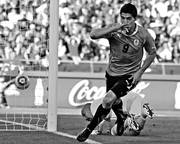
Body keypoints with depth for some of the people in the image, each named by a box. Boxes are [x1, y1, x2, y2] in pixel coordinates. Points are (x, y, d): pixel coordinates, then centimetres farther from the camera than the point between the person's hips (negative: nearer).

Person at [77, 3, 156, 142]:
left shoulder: (143, 34, -14)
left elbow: (152, 53, 3)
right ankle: (121, 119, 58)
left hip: (130, 76, -3)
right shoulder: (114, 29, -16)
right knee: (115, 103, 23)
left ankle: (89, 130, -8)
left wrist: (140, 72, -8)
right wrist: (115, 28, -41)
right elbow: (93, 35, -32)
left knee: (108, 100, -23)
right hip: (112, 73, 3)